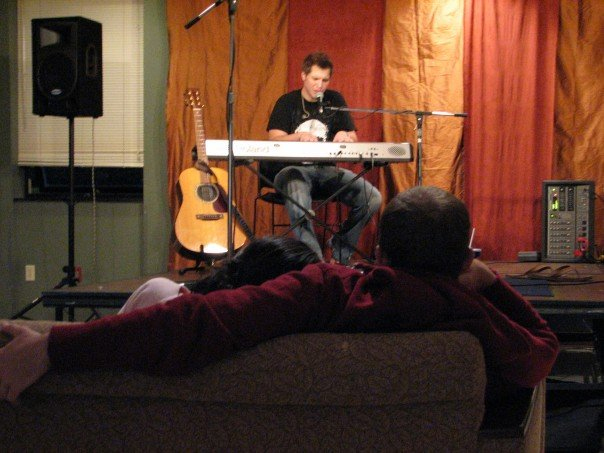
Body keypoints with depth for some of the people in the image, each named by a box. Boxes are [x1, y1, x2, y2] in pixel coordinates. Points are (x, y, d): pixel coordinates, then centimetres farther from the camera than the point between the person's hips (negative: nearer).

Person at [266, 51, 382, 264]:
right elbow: (274, 140, -10)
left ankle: (340, 252, -1)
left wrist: (346, 137, -16)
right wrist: (299, 137, -31)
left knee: (372, 198, -18)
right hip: (293, 169, -4)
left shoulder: (335, 100, 11)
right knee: (299, 204, -39)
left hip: (327, 170, 4)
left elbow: (354, 139, 10)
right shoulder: (287, 102, 3)